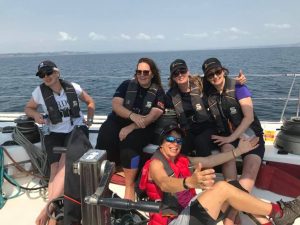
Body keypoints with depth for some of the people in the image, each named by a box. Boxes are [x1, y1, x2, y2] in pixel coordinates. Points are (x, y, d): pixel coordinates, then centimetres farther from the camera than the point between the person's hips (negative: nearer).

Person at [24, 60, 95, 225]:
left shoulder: (73, 88, 0)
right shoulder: (39, 92, 0)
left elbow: (90, 102, 16)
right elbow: (28, 108, 17)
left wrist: (89, 120, 5)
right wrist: (35, 114, -5)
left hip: (77, 129, -1)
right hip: (55, 134, 1)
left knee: (65, 163, -25)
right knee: (55, 169, -18)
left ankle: (47, 208, -26)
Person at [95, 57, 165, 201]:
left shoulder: (158, 92, 2)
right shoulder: (127, 85, 7)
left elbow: (153, 116, -10)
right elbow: (116, 105, -4)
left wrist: (130, 128, -21)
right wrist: (132, 115, -23)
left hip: (142, 128, -2)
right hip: (119, 121, 2)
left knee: (129, 144, -33)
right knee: (104, 142, -28)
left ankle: (129, 186, -19)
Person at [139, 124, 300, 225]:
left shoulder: (182, 161, 15)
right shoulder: (155, 164, -10)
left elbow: (210, 160, 15)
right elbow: (164, 184, -33)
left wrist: (238, 151, 11)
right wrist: (190, 182, -53)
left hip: (188, 211, 8)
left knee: (234, 186, -2)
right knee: (222, 187, -23)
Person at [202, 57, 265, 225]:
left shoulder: (237, 87, -9)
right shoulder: (209, 93, 2)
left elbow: (249, 117, -14)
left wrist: (231, 137, -19)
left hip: (250, 134, -2)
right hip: (227, 136, 2)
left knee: (251, 170, -26)